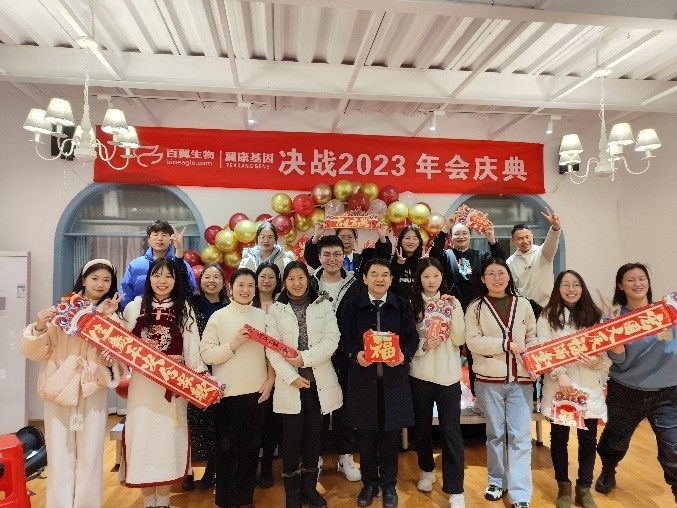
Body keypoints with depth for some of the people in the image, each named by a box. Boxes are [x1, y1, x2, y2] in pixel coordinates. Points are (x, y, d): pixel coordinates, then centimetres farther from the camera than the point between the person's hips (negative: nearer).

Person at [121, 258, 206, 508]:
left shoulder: (184, 310, 5)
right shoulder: (134, 307, 4)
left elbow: (192, 348, 2)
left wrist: (203, 379, -5)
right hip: (143, 382, 0)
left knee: (168, 436, 5)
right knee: (143, 432, 4)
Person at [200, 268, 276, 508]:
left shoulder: (262, 316, 4)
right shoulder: (218, 317, -4)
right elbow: (206, 354, -9)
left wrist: (270, 380, 0)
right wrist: (234, 344, -20)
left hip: (257, 392, 3)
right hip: (228, 393, -3)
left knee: (251, 448, 13)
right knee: (227, 449, 9)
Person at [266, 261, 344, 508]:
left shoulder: (324, 305, 4)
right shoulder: (276, 310, 2)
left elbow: (332, 340, -5)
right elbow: (272, 349, -5)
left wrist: (305, 358, -15)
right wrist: (292, 377, -14)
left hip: (319, 381, 1)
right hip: (290, 383, -1)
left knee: (314, 436, 11)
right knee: (292, 438, 5)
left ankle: (309, 487, 28)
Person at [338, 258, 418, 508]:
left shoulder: (402, 305, 4)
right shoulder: (351, 305, 2)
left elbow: (412, 336, 3)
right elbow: (344, 337, 0)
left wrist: (404, 355, -15)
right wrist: (355, 354, -18)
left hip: (394, 377, 0)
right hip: (363, 377, 0)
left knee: (390, 433, 10)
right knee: (366, 434, 10)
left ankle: (389, 485, 29)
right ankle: (369, 483, 30)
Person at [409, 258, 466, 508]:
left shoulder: (452, 302, 3)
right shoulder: (412, 304, -2)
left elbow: (459, 339, -5)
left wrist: (454, 310, -15)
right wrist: (423, 345, -19)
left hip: (449, 375, 0)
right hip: (420, 374, 0)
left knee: (451, 432, -2)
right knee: (423, 426, 16)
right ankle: (427, 470, 40)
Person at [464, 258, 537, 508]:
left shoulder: (523, 304, 6)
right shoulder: (475, 308, -1)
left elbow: (533, 337, 9)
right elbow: (473, 341, -11)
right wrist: (506, 344, -18)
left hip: (521, 379, 1)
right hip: (489, 380, -1)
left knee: (520, 436, 0)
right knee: (495, 433, 13)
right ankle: (497, 480, 31)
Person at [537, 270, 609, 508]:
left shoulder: (593, 315, 9)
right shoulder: (547, 316, -1)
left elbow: (606, 348, 8)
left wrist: (597, 360, -13)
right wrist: (560, 375, -21)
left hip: (590, 385, 3)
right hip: (559, 384, -2)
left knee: (588, 438, 8)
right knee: (559, 437, 7)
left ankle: (584, 489, 25)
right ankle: (563, 486, 25)